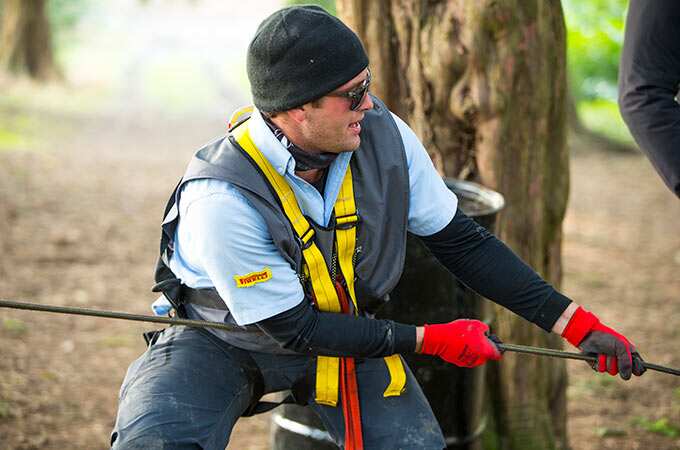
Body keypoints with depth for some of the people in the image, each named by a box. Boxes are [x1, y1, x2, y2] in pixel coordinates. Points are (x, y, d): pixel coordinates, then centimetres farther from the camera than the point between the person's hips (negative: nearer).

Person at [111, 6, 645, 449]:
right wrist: (429, 340, -21)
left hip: (347, 328, 4)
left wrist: (575, 323, -11)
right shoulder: (220, 198, -33)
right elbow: (294, 328, -24)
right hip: (221, 342, -4)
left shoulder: (382, 135, -18)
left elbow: (462, 243, -6)